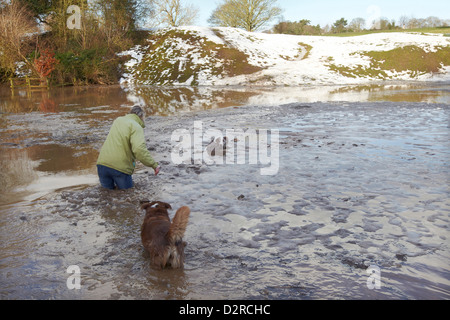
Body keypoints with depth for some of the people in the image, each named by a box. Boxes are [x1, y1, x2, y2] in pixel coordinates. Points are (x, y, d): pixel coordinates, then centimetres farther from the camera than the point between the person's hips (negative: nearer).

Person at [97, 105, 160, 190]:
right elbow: (139, 149, -22)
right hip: (120, 166, -6)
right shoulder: (136, 127, -5)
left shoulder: (118, 120, 18)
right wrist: (154, 164, -17)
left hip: (102, 163, 6)